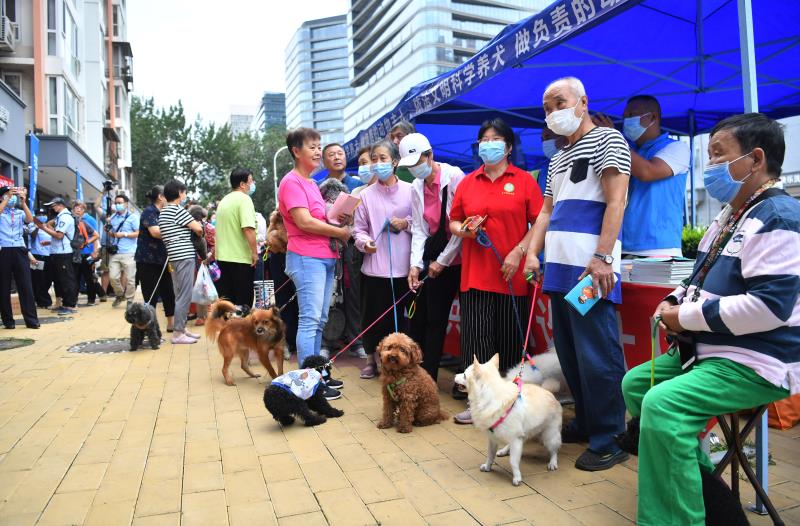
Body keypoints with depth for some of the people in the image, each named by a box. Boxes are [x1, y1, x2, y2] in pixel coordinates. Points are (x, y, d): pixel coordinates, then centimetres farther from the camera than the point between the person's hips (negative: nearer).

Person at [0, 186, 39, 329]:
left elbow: (30, 219, -6)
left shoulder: (20, 213, 15)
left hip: (19, 250, 2)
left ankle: (31, 320, -2)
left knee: (26, 285, -3)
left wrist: (23, 202, -16)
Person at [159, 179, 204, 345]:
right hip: (184, 256, -10)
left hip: (175, 256, 10)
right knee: (185, 295, -7)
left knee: (180, 295, 14)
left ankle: (181, 328, 20)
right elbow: (198, 228, -13)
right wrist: (200, 233, 10)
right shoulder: (177, 210, -10)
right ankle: (178, 333, -5)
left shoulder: (163, 212, 17)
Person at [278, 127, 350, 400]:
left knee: (319, 320, 12)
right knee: (310, 320, -9)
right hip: (306, 258, -9)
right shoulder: (291, 182, -8)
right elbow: (304, 222, -18)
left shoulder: (311, 183, 20)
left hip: (325, 257, 9)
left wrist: (339, 225, 6)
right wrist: (340, 232, -10)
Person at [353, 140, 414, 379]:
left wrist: (407, 223, -10)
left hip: (404, 266, 0)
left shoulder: (410, 191, 3)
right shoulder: (365, 195, 5)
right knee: (373, 315, 7)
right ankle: (371, 358, 27)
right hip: (374, 265, 1)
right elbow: (359, 228, 5)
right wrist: (364, 242, -14)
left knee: (401, 316, 8)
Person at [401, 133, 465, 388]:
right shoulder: (417, 187, 8)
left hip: (456, 258, -5)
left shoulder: (454, 176, -12)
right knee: (420, 317, 5)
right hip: (432, 258, 6)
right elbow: (418, 229, 6)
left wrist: (442, 260, -9)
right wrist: (415, 264, -6)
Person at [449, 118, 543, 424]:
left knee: (510, 341, 6)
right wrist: (463, 230, -5)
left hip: (511, 275, -2)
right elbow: (454, 222, 17)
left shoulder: (524, 180, 3)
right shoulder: (467, 183, 12)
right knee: (476, 338, 0)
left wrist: (518, 252, -11)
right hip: (475, 273, 2)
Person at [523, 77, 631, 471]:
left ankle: (608, 440, 6)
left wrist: (602, 257, -19)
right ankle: (585, 423, 26)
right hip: (558, 266, 8)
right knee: (568, 351, 13)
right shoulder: (557, 159, 24)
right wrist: (532, 254, 9)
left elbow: (616, 201, -10)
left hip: (590, 268, -8)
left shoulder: (607, 139, 1)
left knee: (597, 355, -5)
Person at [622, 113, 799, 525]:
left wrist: (687, 318, -20)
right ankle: (702, 484, 23)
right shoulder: (728, 218, 14)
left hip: (756, 363, -11)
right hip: (711, 350, 11)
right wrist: (674, 302, 2)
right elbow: (704, 280, 23)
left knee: (662, 403, -29)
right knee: (634, 383, 14)